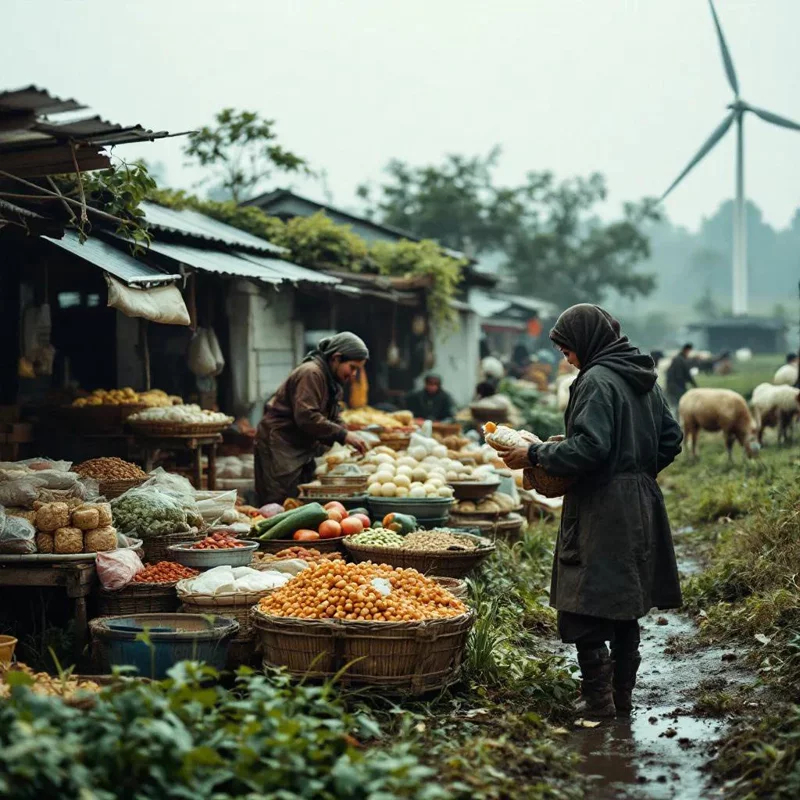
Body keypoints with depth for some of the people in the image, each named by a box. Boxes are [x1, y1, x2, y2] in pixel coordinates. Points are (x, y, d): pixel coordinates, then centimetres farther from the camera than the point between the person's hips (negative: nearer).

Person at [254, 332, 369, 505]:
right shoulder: (311, 374, -17)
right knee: (281, 505, -12)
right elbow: (306, 417, -27)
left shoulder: (332, 381, 16)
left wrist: (351, 440, 0)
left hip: (301, 448, 10)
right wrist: (343, 435, -26)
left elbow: (334, 419, 18)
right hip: (279, 447, -10)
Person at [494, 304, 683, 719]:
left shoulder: (597, 381, -15)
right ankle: (622, 694, 23)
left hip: (602, 508, -9)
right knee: (625, 605, 15)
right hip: (640, 505, 9)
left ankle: (598, 697, -2)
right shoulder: (645, 380, 12)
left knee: (585, 607, -3)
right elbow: (671, 437, 15)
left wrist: (537, 454, -14)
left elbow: (590, 447, -23)